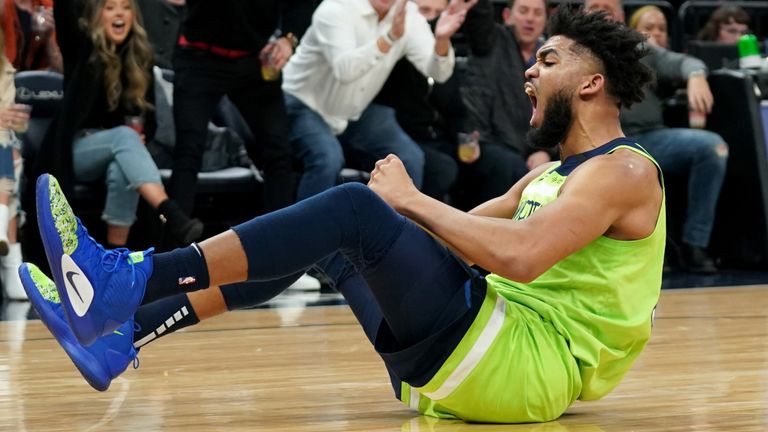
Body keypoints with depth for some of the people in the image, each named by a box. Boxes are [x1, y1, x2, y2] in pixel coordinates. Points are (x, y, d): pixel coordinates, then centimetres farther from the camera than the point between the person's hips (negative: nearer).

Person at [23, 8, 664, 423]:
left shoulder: (624, 170, -6)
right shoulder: (551, 176, 26)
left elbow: (519, 255, -23)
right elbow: (451, 237, 25)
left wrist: (411, 200, -13)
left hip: (531, 367, -9)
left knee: (353, 207, -20)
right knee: (323, 243, 9)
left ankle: (124, 284, -25)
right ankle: (121, 337, 1)